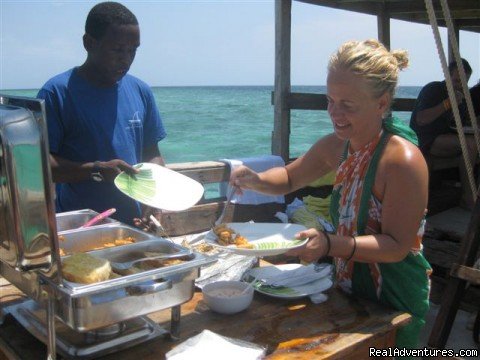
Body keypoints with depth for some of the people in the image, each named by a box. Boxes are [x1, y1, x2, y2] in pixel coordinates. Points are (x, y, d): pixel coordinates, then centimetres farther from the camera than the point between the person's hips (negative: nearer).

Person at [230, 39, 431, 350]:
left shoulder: (402, 160, -26)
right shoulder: (337, 145, -5)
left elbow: (398, 246, -24)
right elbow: (289, 178, 10)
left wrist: (330, 245, -38)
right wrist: (256, 181, -11)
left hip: (395, 303, -6)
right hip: (350, 289, 6)